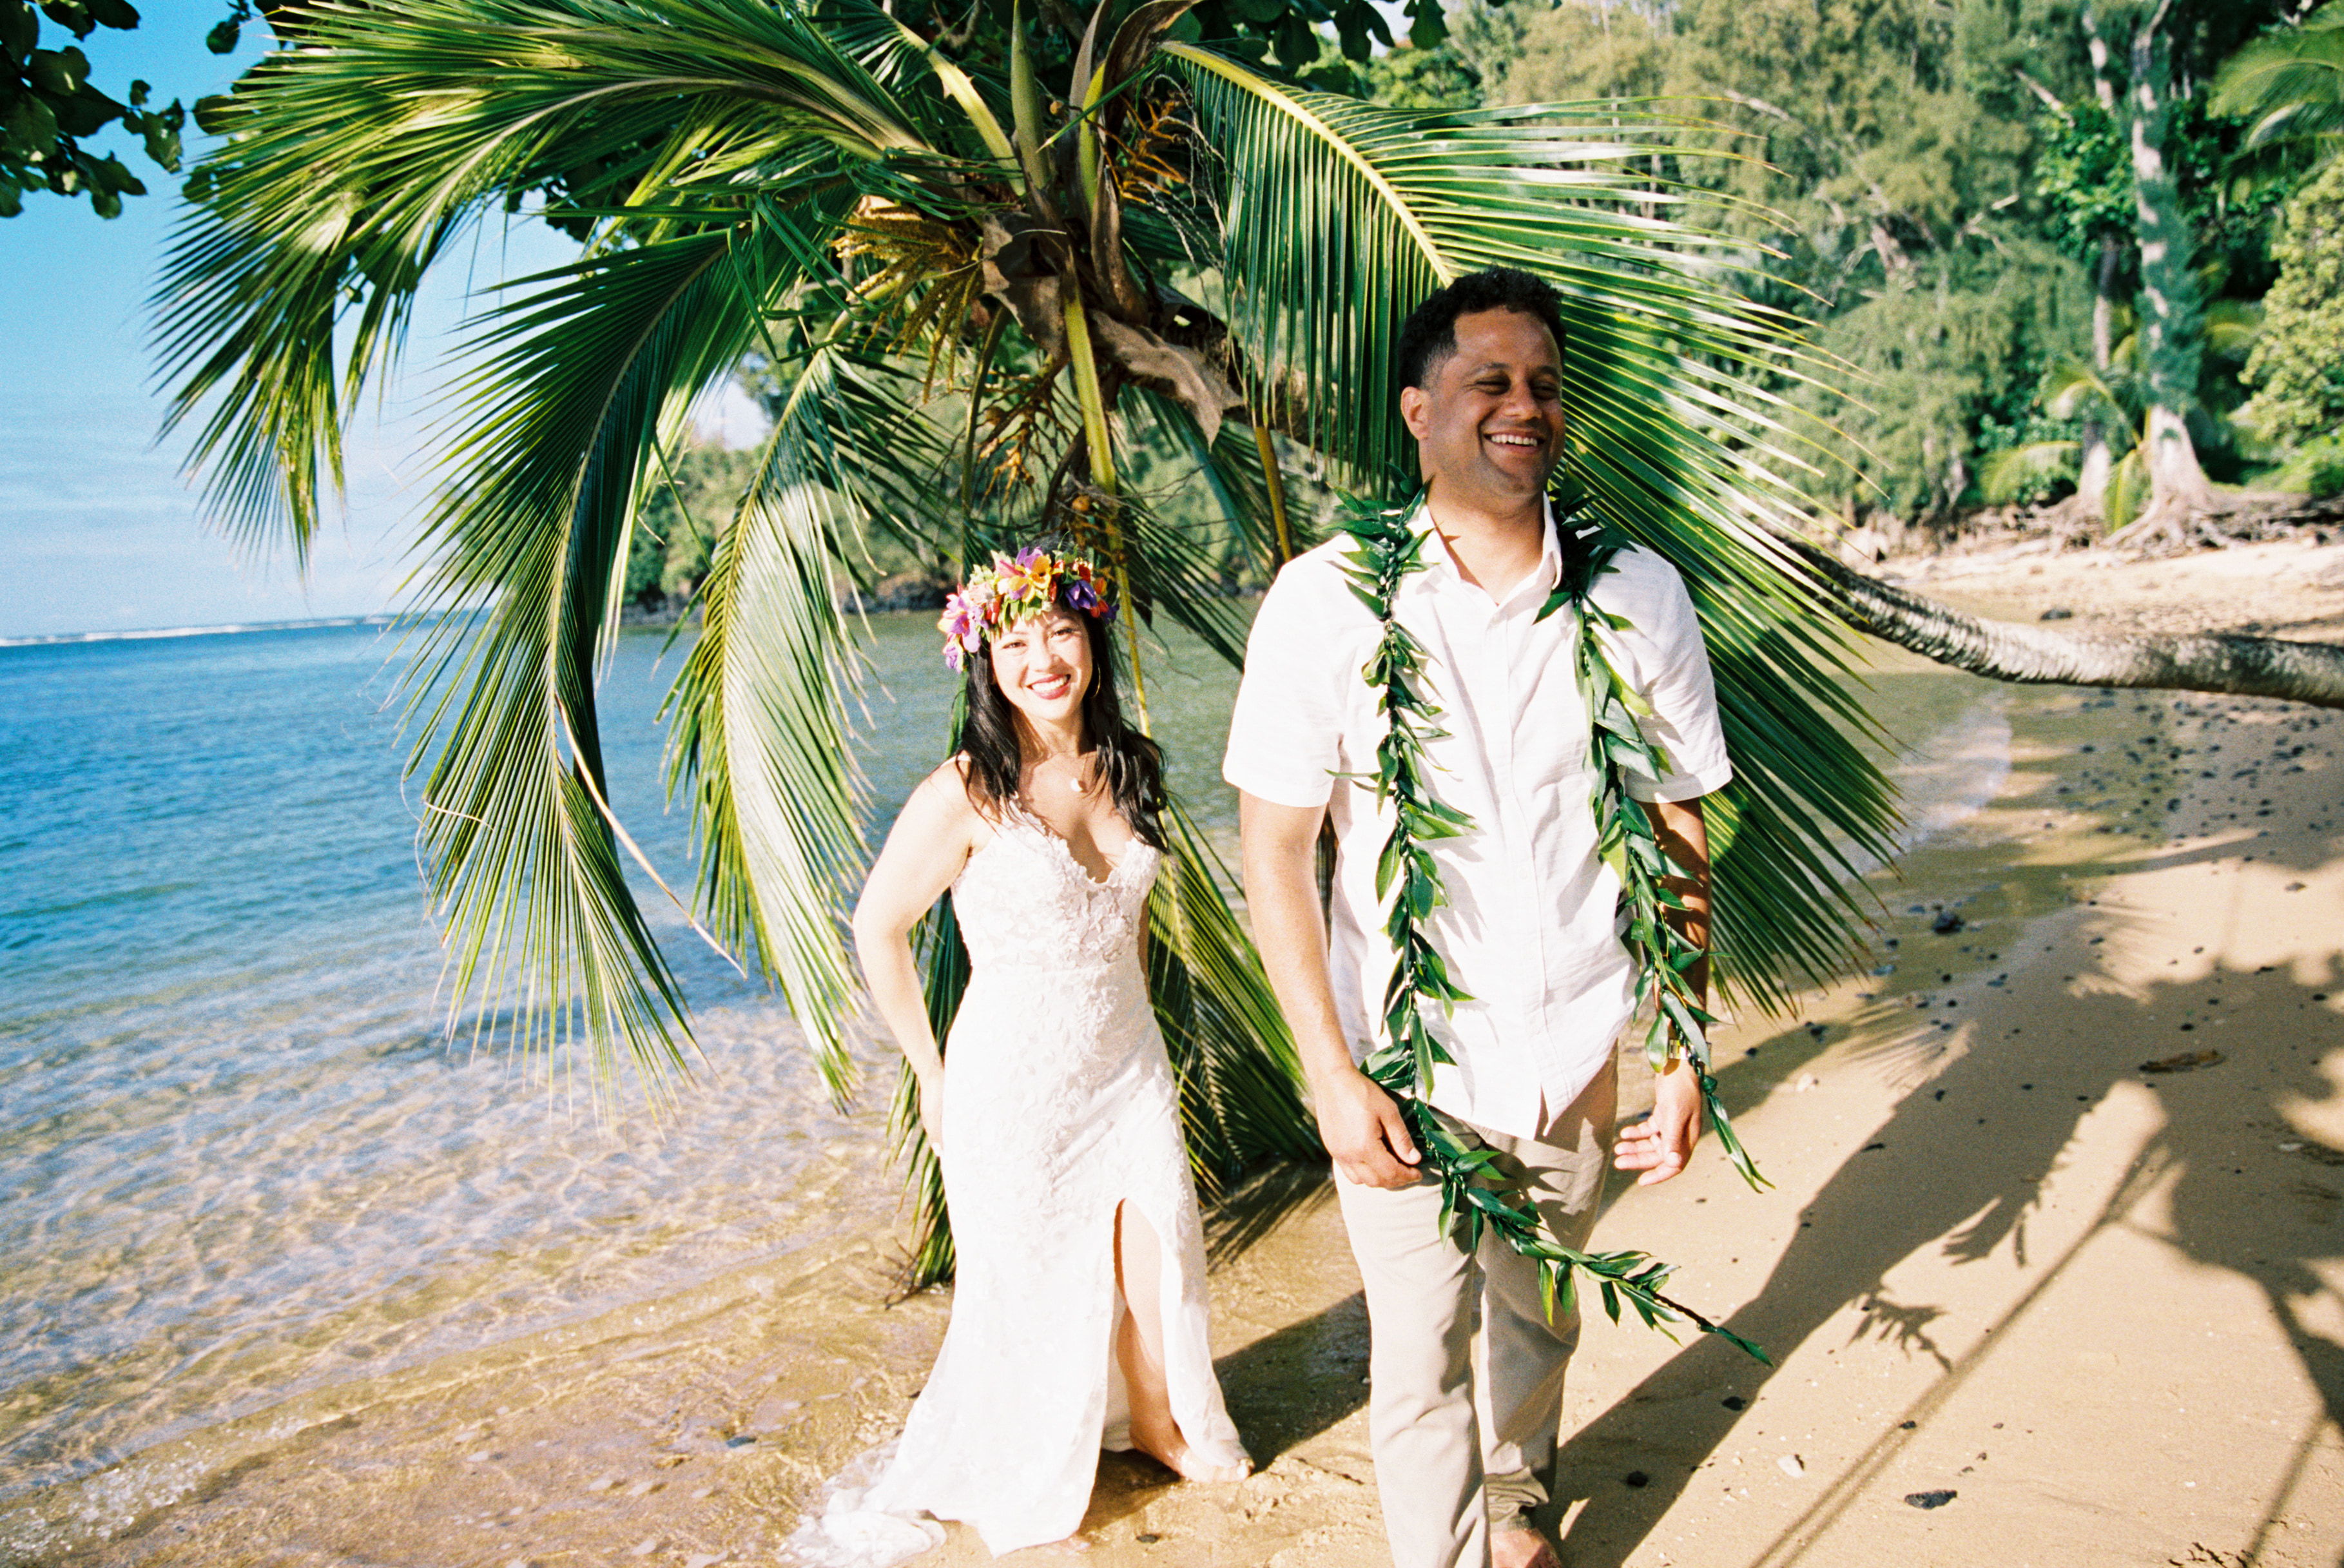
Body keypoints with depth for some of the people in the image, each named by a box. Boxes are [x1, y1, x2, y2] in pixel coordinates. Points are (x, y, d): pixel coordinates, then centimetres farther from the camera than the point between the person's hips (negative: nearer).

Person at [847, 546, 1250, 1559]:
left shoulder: (1128, 769, 0)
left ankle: (1157, 1419, 41)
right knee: (1029, 1285, 10)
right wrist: (933, 1076, -5)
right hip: (1015, 1077, -5)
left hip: (1127, 1059, 5)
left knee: (1157, 1260, 11)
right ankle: (1014, 1482, 37)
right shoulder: (965, 794, -18)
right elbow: (878, 929, -9)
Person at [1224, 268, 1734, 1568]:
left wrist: (1683, 1056, 2)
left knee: (1534, 1321, 23)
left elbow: (1675, 837, 2)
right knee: (1422, 1360, 4)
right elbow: (1274, 850, -10)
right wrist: (1333, 1074, -13)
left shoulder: (1640, 600, -5)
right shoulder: (1325, 602, -13)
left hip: (1578, 1057, 3)